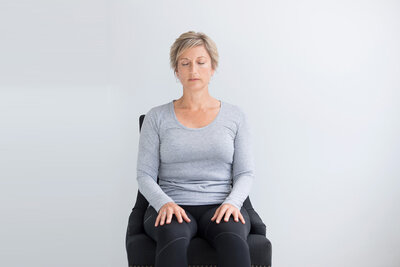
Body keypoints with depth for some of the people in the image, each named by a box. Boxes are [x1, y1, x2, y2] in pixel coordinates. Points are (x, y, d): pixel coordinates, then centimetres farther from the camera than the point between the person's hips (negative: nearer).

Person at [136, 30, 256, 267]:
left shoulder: (235, 116, 11)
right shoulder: (157, 117, 10)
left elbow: (245, 173, 8)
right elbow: (145, 175, 5)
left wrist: (232, 203, -12)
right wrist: (164, 203, -15)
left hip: (220, 206, 1)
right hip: (170, 207, 0)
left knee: (233, 240, -35)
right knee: (173, 241, -37)